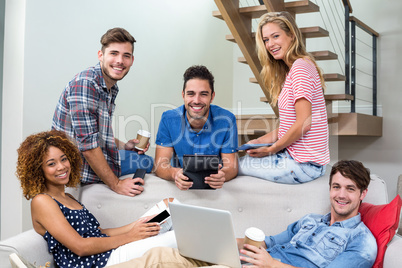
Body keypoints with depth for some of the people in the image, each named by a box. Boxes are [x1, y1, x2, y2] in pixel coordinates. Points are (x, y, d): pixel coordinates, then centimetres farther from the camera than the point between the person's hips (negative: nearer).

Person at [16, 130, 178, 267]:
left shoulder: (67, 198, 19)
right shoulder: (41, 202, -8)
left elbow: (97, 232, 13)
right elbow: (80, 247, -16)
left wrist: (133, 226, -1)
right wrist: (129, 236, -12)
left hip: (110, 253, 9)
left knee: (167, 204, 7)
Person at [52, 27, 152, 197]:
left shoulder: (111, 88, 7)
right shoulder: (85, 83, -24)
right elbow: (87, 143, -28)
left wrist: (124, 146, 1)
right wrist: (115, 184, -24)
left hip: (99, 157, 10)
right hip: (81, 167, -10)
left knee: (148, 162, 22)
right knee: (145, 164, -8)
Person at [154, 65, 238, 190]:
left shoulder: (226, 120, -9)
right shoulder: (169, 119, -7)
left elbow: (231, 166, -8)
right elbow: (159, 165, -10)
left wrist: (222, 175, -32)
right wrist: (174, 174, -33)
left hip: (215, 188, 0)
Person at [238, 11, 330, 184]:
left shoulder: (300, 66, -16)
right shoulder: (289, 70, 15)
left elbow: (303, 124, -21)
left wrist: (271, 149, -11)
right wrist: (261, 140, 6)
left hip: (304, 164, -9)